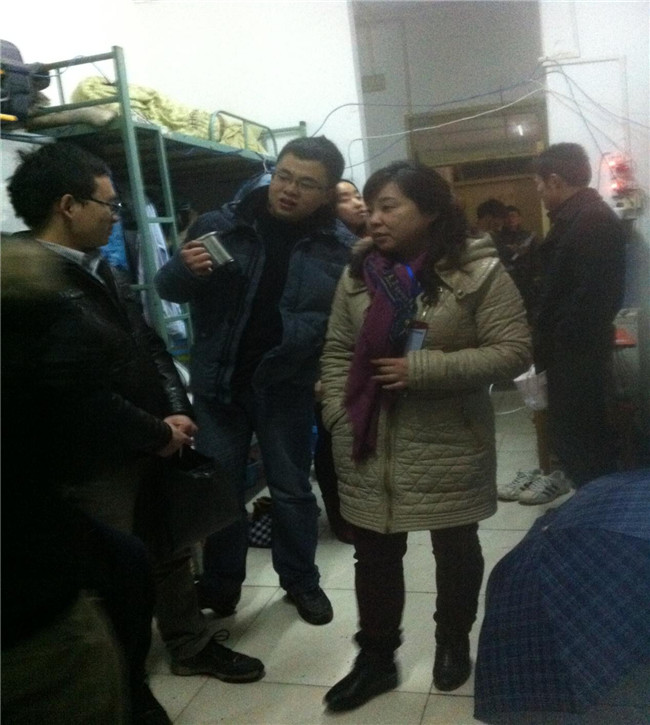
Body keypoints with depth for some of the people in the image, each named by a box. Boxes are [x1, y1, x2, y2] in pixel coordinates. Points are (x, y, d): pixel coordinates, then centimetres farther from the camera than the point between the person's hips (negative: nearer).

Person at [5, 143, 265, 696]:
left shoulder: (94, 269, 10)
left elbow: (147, 343, 13)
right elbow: (81, 396, -27)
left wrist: (177, 411, 0)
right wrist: (159, 434, -15)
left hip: (144, 448, 9)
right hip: (93, 466, -9)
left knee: (170, 549, 21)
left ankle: (192, 645, 41)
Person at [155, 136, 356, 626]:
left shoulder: (339, 245, -6)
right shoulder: (222, 225, -5)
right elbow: (167, 288, 2)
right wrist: (185, 269, -21)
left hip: (285, 385, 0)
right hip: (218, 380, 1)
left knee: (291, 487, 13)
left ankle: (301, 581, 33)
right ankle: (221, 584, 29)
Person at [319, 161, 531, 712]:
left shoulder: (477, 271, -11)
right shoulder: (359, 274, 4)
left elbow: (514, 351, -15)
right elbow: (337, 351, 8)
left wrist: (422, 368, -21)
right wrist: (339, 416, -3)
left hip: (448, 448, -3)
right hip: (368, 448, 3)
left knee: (455, 548, 18)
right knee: (374, 554, 12)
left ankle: (454, 642, 42)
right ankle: (376, 659, 32)